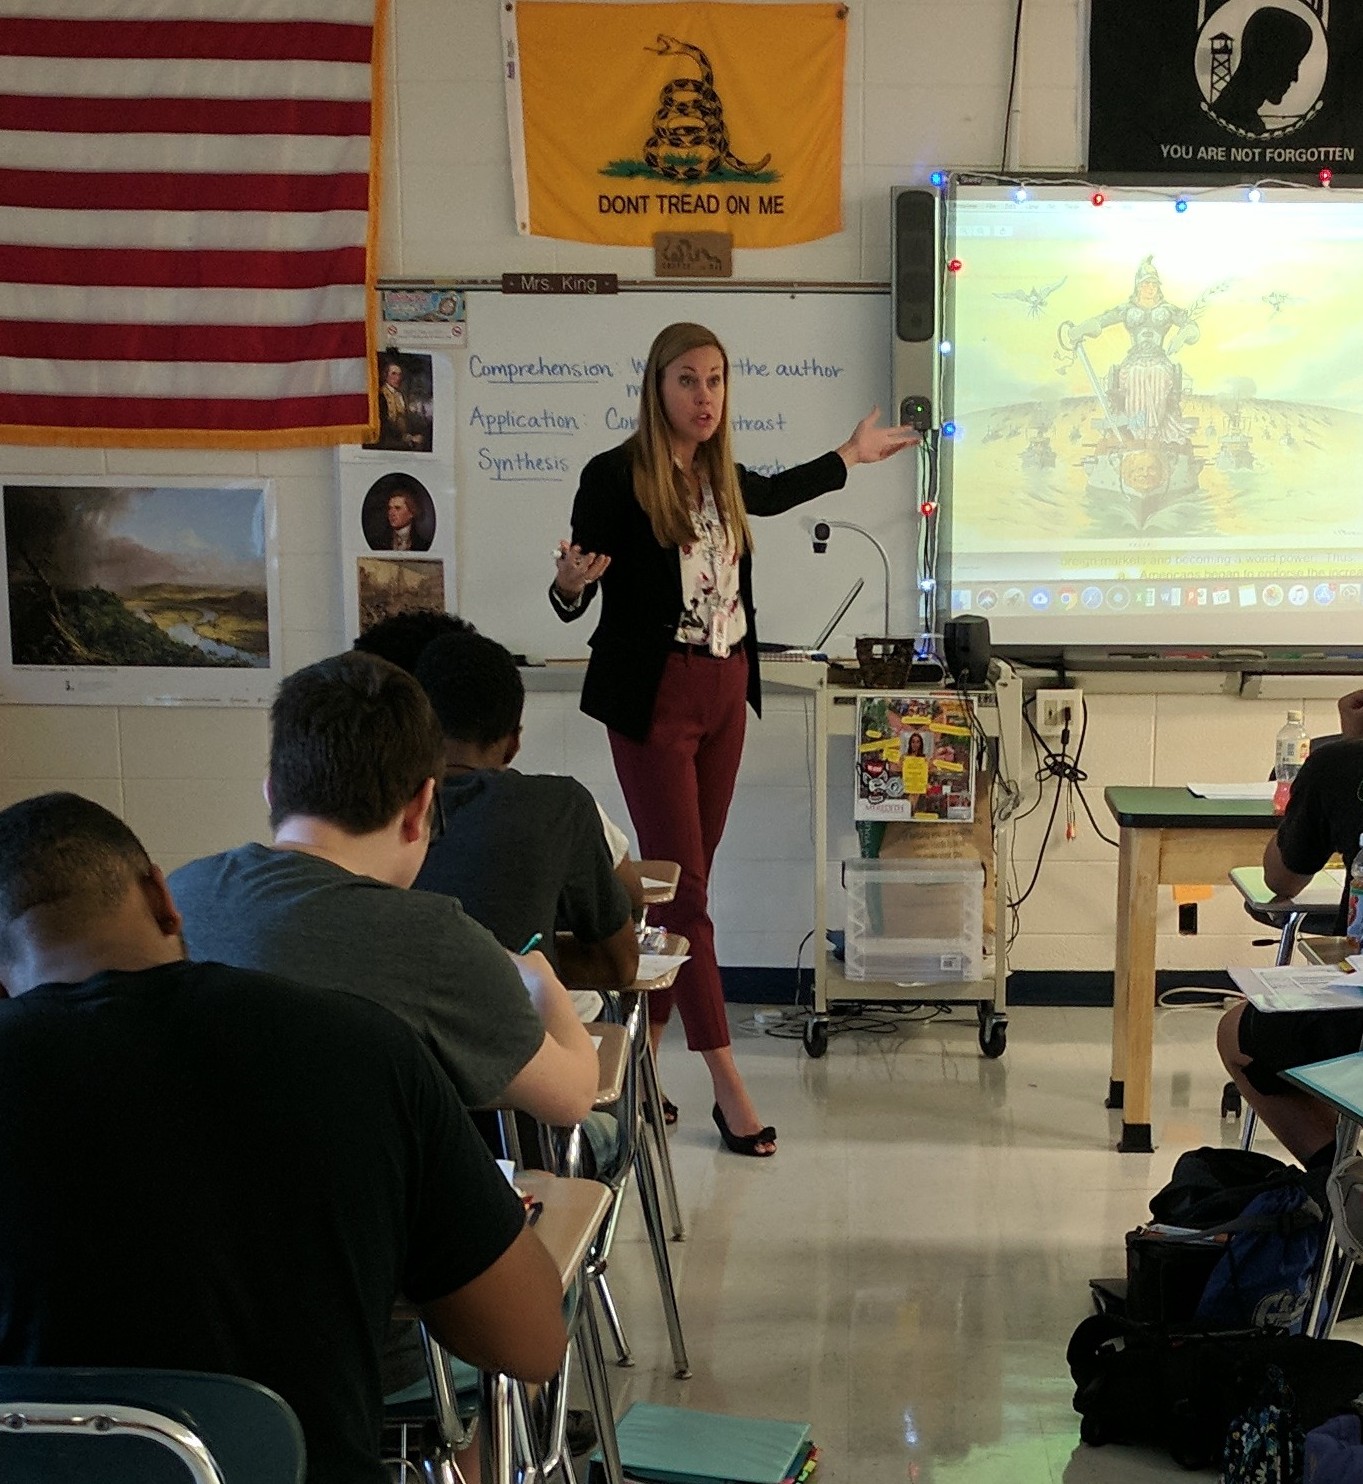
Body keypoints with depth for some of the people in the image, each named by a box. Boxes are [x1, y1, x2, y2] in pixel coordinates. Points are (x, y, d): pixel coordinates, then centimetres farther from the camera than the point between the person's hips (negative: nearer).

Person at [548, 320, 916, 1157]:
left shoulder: (721, 476, 7)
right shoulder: (616, 477, -11)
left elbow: (770, 495, 32)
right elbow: (572, 603, -8)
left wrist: (850, 458, 42)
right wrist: (571, 584, -32)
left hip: (724, 691, 7)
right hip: (655, 695, -7)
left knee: (681, 883, 9)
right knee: (683, 887, -7)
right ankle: (729, 1085, -4)